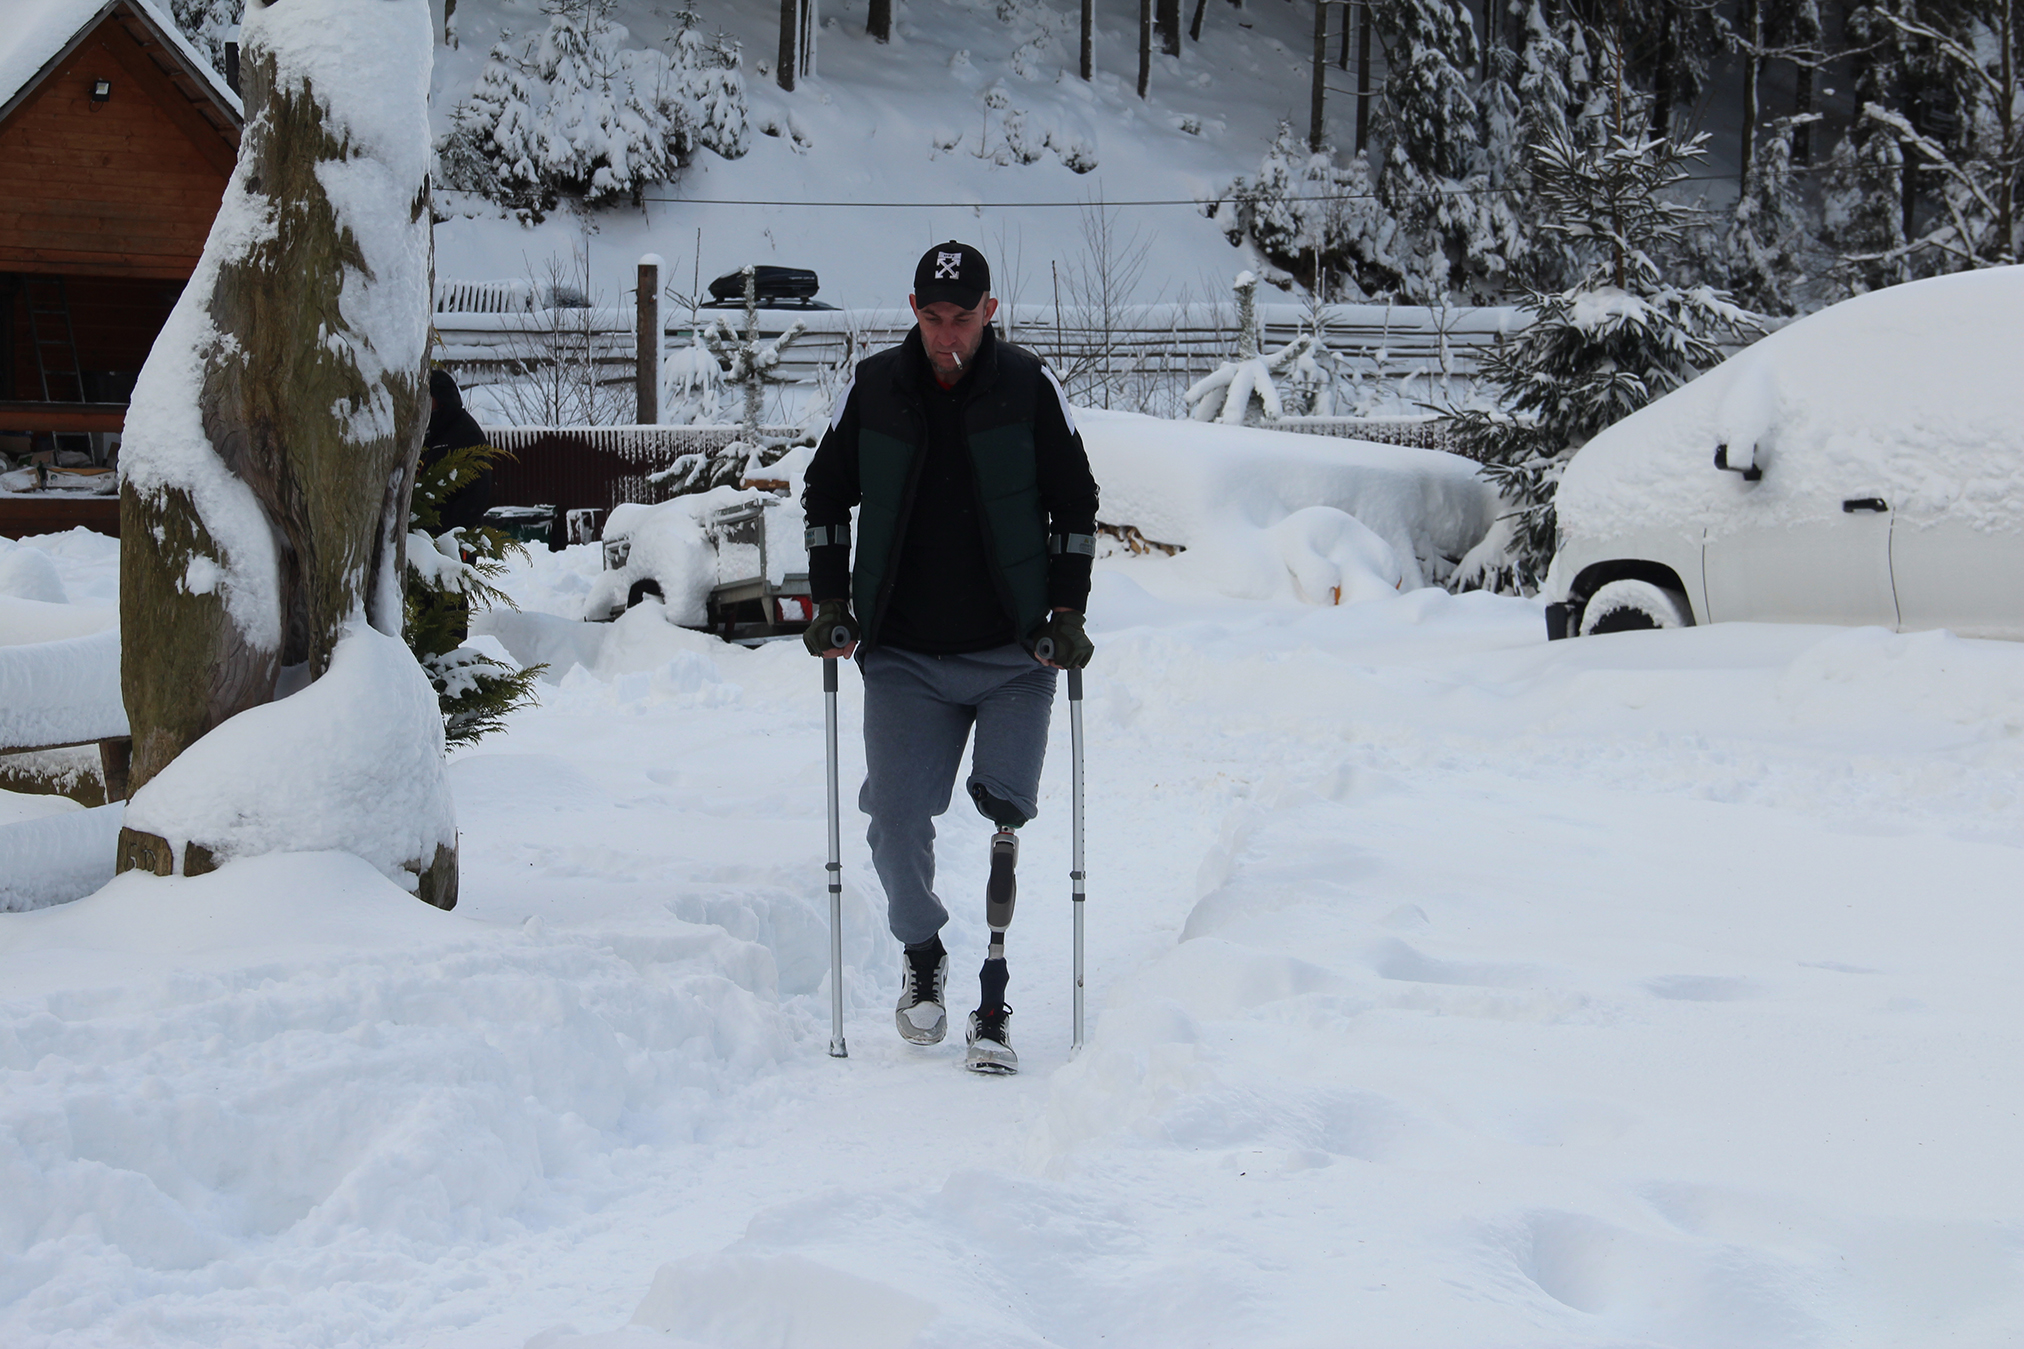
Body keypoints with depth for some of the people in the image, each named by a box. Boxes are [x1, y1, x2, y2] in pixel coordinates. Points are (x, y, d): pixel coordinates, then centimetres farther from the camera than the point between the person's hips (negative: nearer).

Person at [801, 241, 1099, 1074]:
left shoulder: (1030, 388, -2)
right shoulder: (871, 390, 1)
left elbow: (1076, 506, 5)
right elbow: (825, 498, 13)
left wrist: (1066, 613, -2)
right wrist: (830, 603, 5)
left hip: (1014, 654, -1)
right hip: (904, 656, 1)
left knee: (1006, 811, -12)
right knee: (897, 819, -6)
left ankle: (993, 1002, -6)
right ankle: (921, 956, 22)